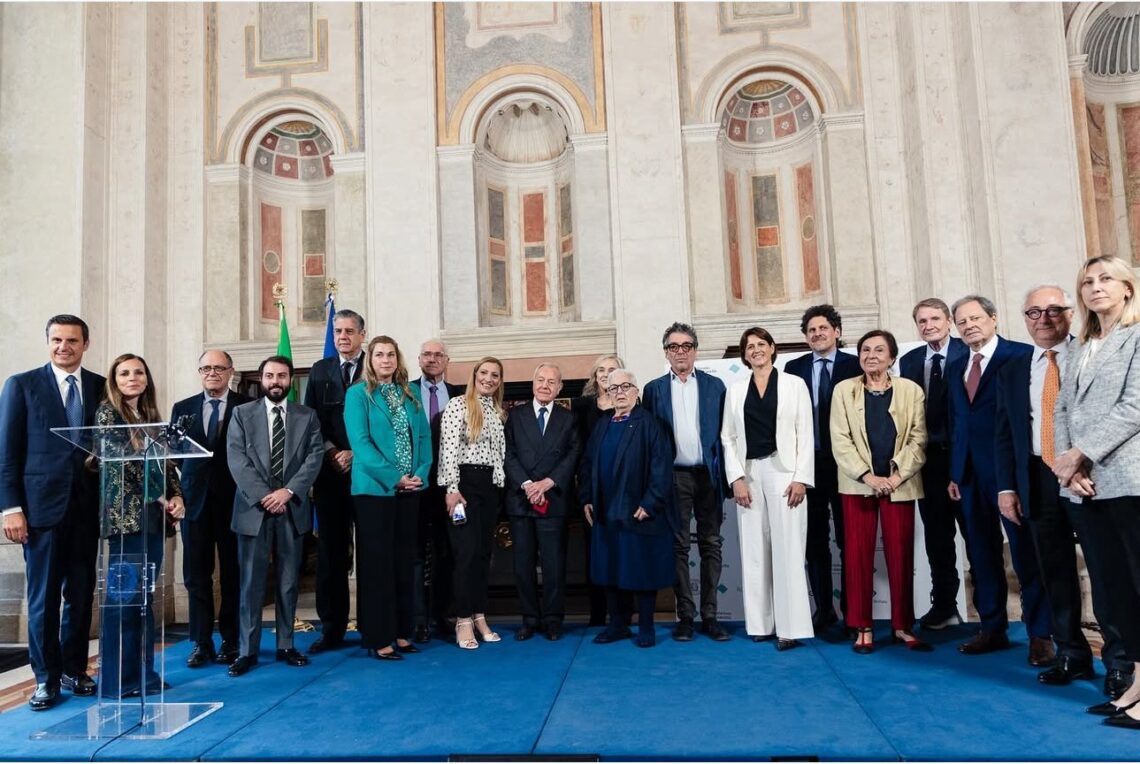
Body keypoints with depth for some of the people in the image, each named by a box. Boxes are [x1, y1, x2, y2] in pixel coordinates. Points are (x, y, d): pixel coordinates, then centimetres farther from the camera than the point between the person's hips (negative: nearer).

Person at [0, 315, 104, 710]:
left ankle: (73, 669, 24)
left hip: (87, 507, 3)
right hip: (42, 506, -2)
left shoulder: (100, 387, 7)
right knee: (43, 596, 4)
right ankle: (46, 678, 17)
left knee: (81, 594, 10)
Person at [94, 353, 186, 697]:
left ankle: (143, 673, 18)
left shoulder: (151, 416, 16)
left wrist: (176, 496, -2)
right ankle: (118, 680, 6)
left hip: (153, 515, 7)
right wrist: (160, 496, -9)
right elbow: (123, 462, -10)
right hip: (126, 515, -7)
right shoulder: (107, 412, -3)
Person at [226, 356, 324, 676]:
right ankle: (247, 650, 10)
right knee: (251, 582, 2)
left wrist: (289, 491, -14)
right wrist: (263, 496, -14)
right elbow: (237, 460, -4)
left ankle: (286, 646, 17)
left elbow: (315, 456, -2)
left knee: (289, 581, 8)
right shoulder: (242, 414, 6)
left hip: (292, 509, 1)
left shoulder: (307, 416, 8)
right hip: (253, 508, -1)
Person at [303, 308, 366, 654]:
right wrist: (332, 453, -6)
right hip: (330, 471, 3)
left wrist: (356, 453, -11)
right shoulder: (319, 371, 12)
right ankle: (332, 627, 15)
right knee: (331, 551, 7)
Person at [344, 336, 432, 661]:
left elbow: (424, 436, 10)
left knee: (404, 562, 10)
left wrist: (420, 473, -6)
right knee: (377, 563, 0)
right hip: (375, 489, -5)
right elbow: (359, 441, -12)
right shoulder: (358, 394, -2)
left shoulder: (410, 395, 12)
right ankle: (378, 637, 9)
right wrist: (394, 478, -16)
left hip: (410, 490, 5)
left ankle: (401, 632, 20)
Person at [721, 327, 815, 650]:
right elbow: (728, 437, 7)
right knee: (754, 551, 5)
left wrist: (801, 478, -9)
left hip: (784, 472, -3)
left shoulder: (794, 384, 5)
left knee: (787, 549, -4)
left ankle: (790, 626, 1)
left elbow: (805, 434, 0)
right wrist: (736, 478, -4)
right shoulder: (735, 390, 11)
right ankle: (761, 623, 13)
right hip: (748, 474, 3)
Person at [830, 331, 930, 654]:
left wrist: (896, 476, -12)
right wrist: (868, 476, -12)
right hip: (858, 484, 0)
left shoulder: (911, 390, 4)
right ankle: (863, 627, 10)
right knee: (858, 554, 1)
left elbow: (918, 439, 0)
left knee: (901, 555, 4)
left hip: (900, 485, 0)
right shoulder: (843, 390, 3)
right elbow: (840, 441, -2)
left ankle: (902, 626, 16)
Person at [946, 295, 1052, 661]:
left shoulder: (1022, 355, -5)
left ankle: (1039, 635, 12)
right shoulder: (955, 368, 15)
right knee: (982, 555, 12)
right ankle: (992, 628, 23)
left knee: (1026, 553, 0)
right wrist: (954, 473, 12)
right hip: (971, 475, 7)